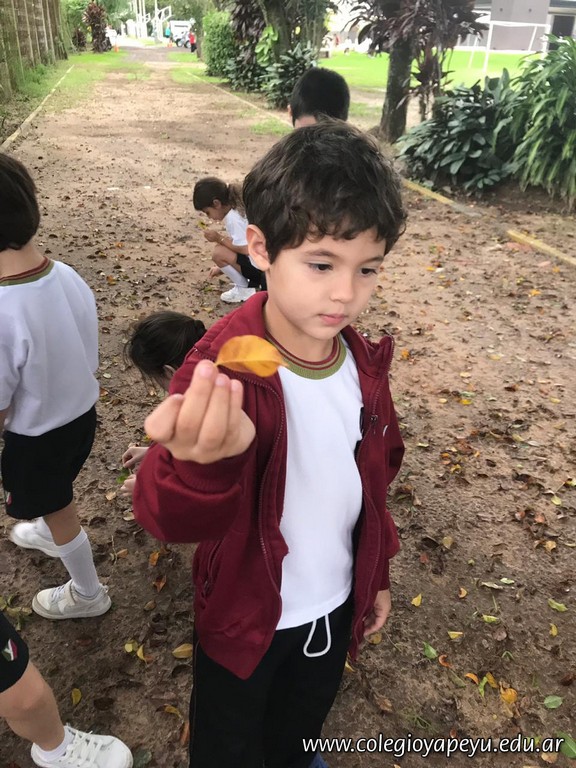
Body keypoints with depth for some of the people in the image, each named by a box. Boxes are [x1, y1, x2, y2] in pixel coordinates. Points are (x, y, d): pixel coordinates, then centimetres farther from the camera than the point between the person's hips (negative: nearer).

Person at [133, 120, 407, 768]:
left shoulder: (364, 361, -14)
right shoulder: (224, 371, -32)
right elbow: (169, 518, -44)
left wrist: (376, 573, 12)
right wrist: (200, 462, -67)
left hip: (337, 602, 5)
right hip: (245, 614, -4)